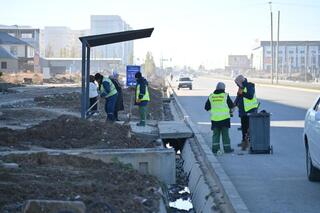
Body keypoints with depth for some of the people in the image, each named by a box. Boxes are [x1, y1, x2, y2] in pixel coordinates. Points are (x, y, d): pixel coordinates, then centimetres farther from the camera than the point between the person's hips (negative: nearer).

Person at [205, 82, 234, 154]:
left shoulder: (211, 96, 5)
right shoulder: (225, 95, -4)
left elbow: (206, 107, 11)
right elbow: (231, 106, 3)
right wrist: (230, 110, 25)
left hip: (214, 118, 2)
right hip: (224, 117, -2)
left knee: (215, 134, 10)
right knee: (225, 134, 4)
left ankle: (215, 148, 3)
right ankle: (227, 148, 6)